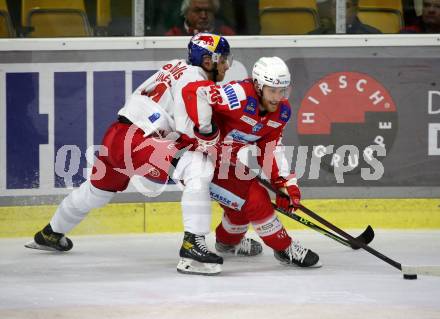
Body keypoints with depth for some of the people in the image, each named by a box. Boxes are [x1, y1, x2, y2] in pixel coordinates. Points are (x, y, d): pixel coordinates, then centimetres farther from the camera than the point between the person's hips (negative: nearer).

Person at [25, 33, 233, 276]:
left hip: (115, 137, 10)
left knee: (97, 189, 34)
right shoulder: (194, 79, -12)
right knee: (199, 169, -22)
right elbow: (192, 131, -24)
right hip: (135, 143, -10)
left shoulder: (176, 67, 16)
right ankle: (192, 246, -32)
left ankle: (50, 234, 59)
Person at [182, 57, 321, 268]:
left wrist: (285, 182, -7)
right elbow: (194, 92, -37)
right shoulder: (241, 97, -31)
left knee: (243, 202, 22)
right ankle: (285, 249, 1)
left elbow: (269, 149, 3)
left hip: (234, 160, 9)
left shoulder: (282, 112, -4)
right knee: (255, 200, -13)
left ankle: (227, 242, 51)